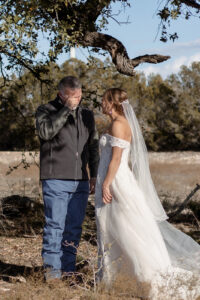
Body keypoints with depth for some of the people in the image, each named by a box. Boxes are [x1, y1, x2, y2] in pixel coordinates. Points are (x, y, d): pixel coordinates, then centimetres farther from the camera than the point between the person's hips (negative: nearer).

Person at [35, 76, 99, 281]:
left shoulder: (86, 115, 16)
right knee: (55, 225, -7)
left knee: (74, 226, 7)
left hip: (80, 181, 5)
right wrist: (67, 109, -18)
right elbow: (46, 131, -19)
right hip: (56, 180, -5)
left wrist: (94, 175, 17)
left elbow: (93, 146, 21)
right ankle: (52, 268, 0)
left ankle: (68, 268, 14)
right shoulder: (46, 110, 2)